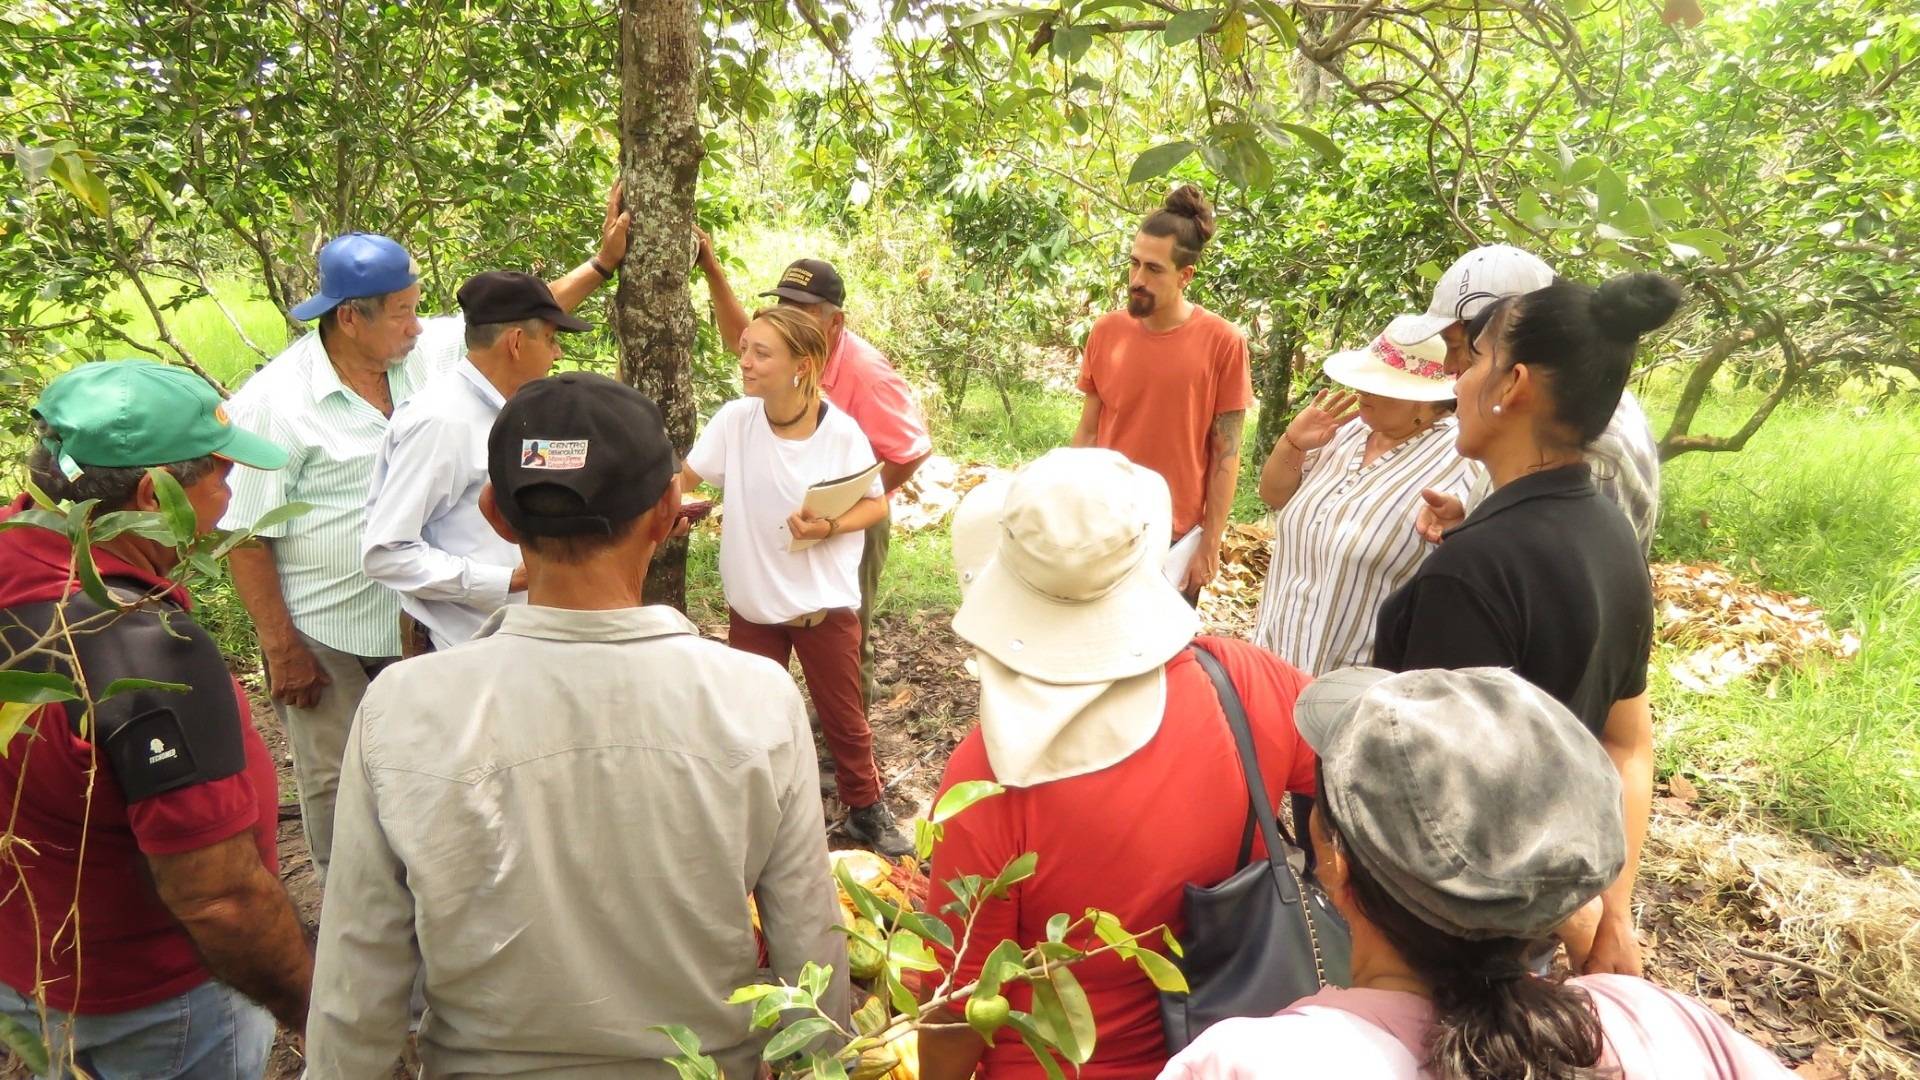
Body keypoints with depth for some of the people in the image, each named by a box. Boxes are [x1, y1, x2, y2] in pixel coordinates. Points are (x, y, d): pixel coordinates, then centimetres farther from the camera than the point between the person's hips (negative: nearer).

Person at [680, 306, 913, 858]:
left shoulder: (842, 433, -16)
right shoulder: (735, 420, -12)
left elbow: (876, 505, -6)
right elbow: (682, 480, -6)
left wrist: (829, 528, -23)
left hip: (825, 603, -2)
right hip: (752, 601, 2)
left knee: (843, 716, 13)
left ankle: (865, 810, 36)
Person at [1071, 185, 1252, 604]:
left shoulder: (1222, 342, -11)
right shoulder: (1106, 331, -2)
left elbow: (1225, 454, -7)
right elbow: (1087, 433, 5)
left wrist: (1210, 543, -6)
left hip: (1176, 538, -2)